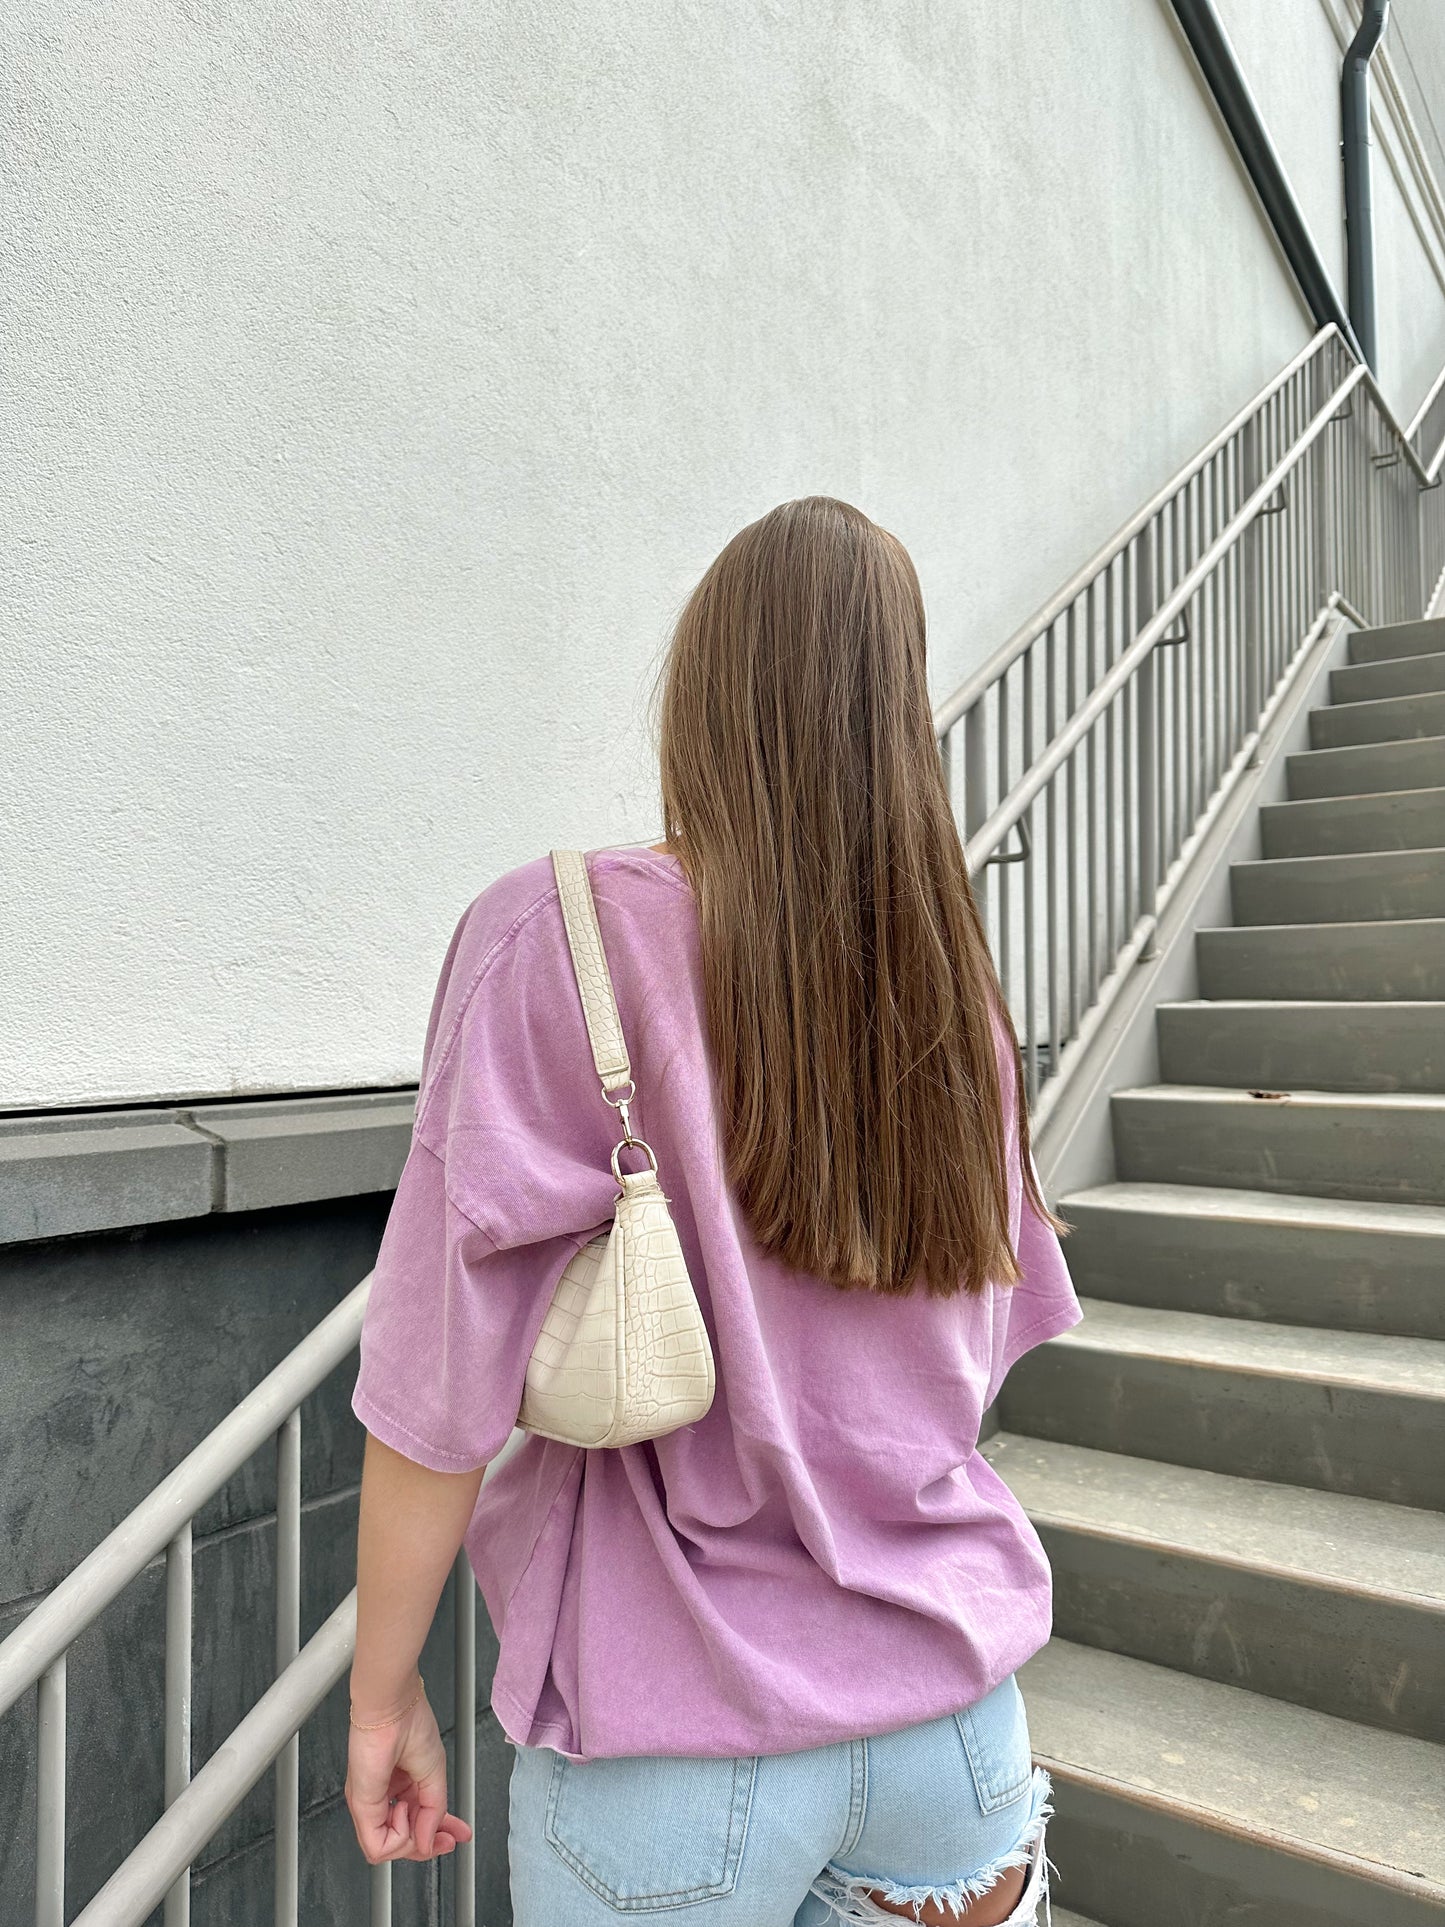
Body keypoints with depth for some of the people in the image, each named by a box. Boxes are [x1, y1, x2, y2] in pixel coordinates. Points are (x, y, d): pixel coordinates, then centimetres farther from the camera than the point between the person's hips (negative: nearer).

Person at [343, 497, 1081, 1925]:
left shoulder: (555, 936, -16)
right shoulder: (950, 984, -3)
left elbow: (445, 1375, -15)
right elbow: (983, 1341, 8)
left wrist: (384, 1688, -3)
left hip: (688, 1729, -3)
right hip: (955, 1701, 4)